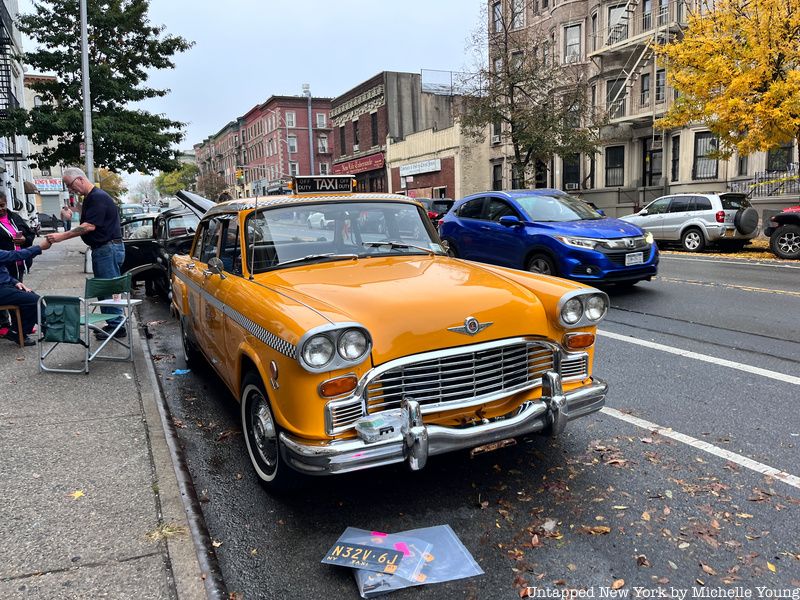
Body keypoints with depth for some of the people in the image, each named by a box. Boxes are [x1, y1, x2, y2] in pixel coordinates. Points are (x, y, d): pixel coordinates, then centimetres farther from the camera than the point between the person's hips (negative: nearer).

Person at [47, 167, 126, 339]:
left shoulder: (98, 197, -15)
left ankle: (117, 326, 0)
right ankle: (112, 324, 19)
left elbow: (89, 226, -21)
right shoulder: (89, 198, 18)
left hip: (109, 249, -10)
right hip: (101, 249, 10)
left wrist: (62, 236, -20)